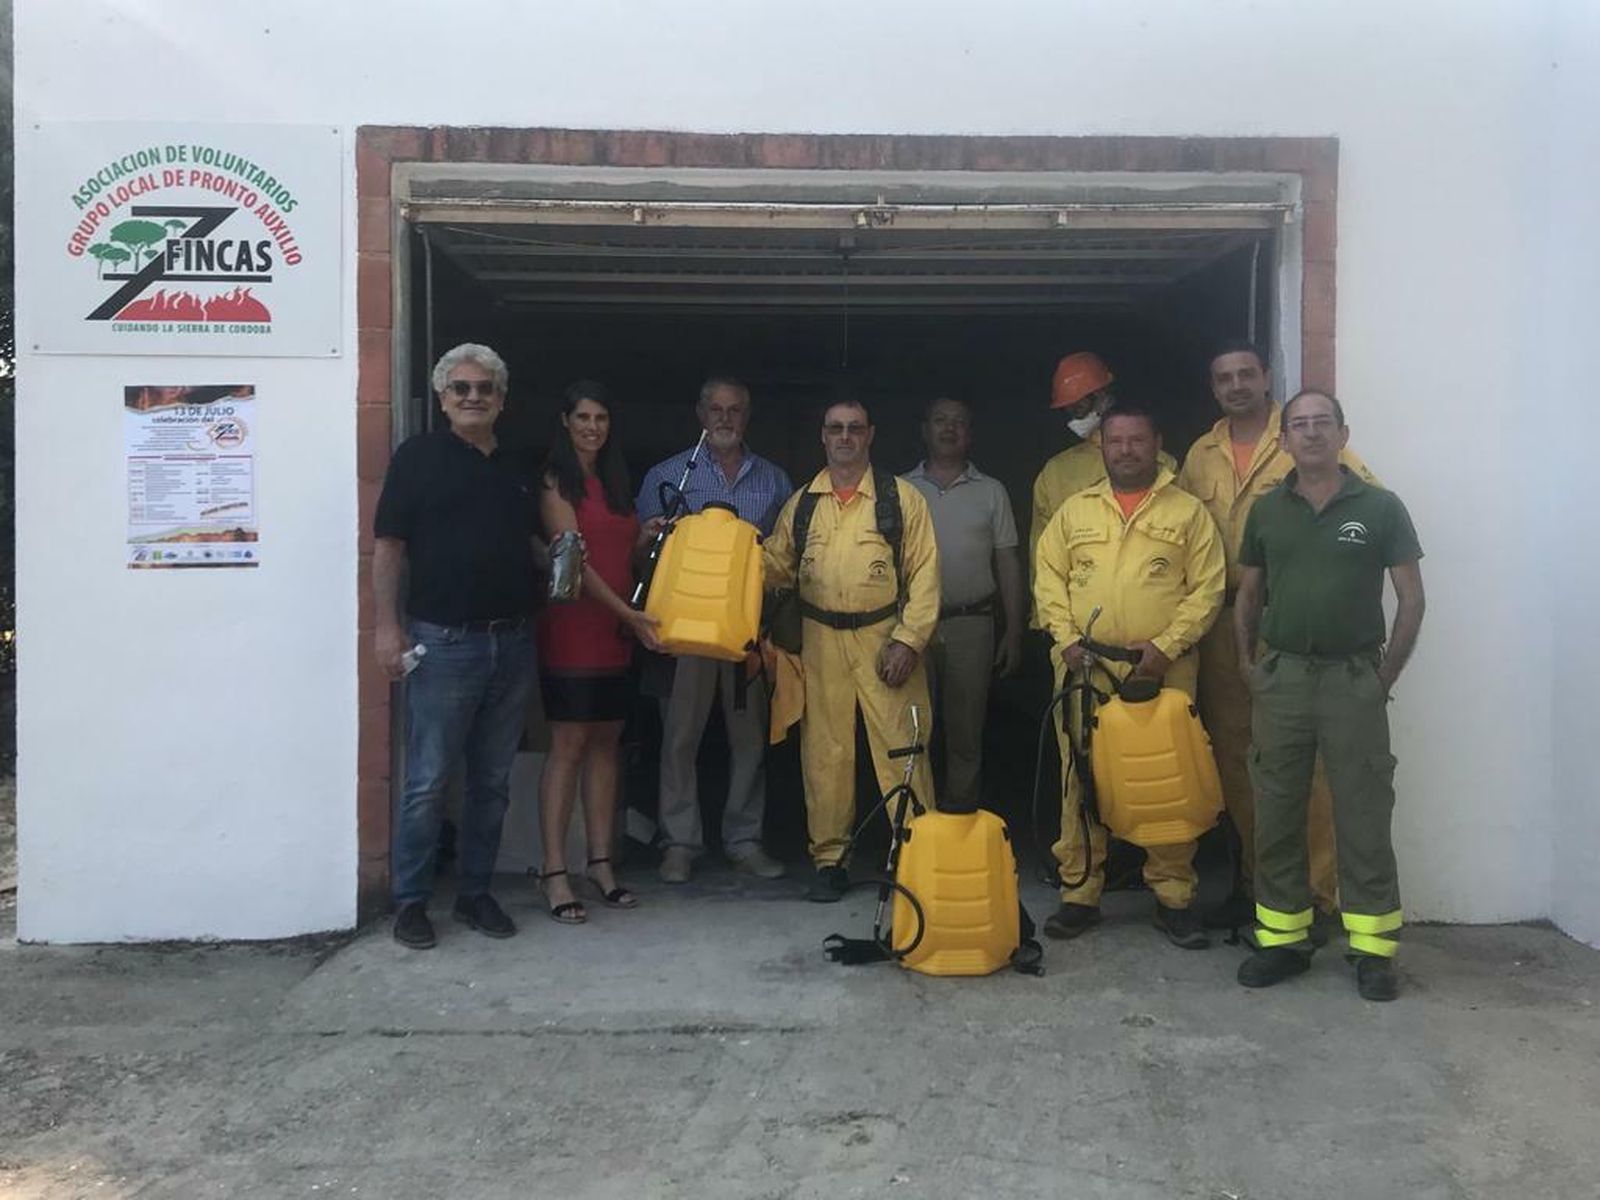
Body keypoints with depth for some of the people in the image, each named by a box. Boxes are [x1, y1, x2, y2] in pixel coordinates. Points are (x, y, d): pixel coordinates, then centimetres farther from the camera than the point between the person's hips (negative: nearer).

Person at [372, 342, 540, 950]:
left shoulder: (519, 470, 16)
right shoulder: (418, 456, 0)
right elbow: (389, 547, -4)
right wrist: (388, 626, -12)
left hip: (512, 643, 5)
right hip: (444, 643, -5)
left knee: (493, 782, 11)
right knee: (429, 782, 0)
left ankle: (475, 892, 24)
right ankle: (410, 900, 14)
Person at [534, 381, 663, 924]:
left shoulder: (615, 479, 17)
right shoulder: (556, 481, -5)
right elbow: (574, 558, -13)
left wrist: (647, 535, 2)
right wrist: (629, 613, -17)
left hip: (616, 631, 7)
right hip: (572, 628, -7)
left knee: (606, 742, 8)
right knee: (568, 746, -6)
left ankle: (601, 862, 16)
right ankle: (554, 872, 0)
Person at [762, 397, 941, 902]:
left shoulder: (902, 497, 2)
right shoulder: (801, 503, 12)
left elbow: (924, 572, -1)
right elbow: (776, 566, 15)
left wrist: (908, 639, -8)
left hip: (886, 638, -3)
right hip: (821, 641, 3)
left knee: (901, 747, -3)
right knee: (824, 751, 7)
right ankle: (829, 858, 20)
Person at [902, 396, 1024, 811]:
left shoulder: (991, 492, 9)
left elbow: (1008, 564, 8)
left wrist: (1013, 630, 3)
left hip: (972, 625, 0)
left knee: (966, 730, 7)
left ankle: (961, 815, 18)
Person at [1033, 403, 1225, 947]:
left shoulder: (1188, 511, 5)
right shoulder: (1074, 511, 12)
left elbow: (1208, 588, 0)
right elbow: (1049, 579, 9)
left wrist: (1167, 644, -10)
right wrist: (1066, 639, -4)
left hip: (1162, 671, -1)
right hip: (1085, 669, 2)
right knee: (1081, 779, 4)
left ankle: (1173, 897, 16)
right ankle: (1079, 893, 15)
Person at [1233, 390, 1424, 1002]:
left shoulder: (1380, 508, 0)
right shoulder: (1266, 510, 8)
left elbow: (1411, 597, 1)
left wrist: (1385, 676, -3)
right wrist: (1247, 663, 4)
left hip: (1353, 679, -3)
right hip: (1281, 677, 3)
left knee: (1363, 815, 2)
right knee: (1276, 813, 8)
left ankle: (1373, 948, 13)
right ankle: (1282, 939, 19)